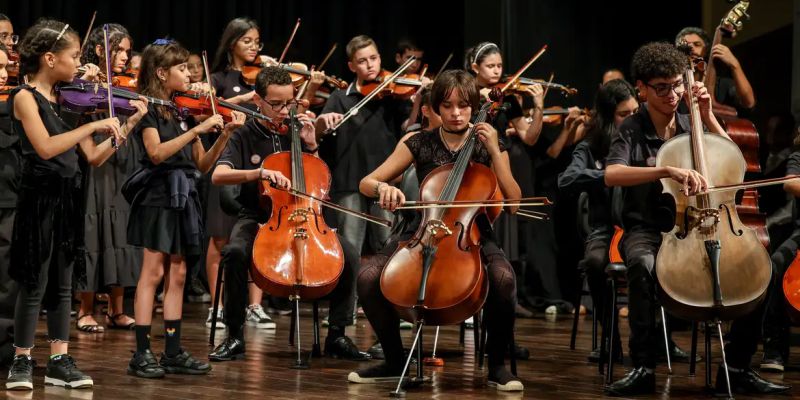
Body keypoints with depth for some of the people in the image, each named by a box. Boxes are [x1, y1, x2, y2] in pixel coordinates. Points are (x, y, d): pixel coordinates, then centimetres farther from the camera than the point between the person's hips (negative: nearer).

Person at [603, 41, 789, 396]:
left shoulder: (691, 125, 11)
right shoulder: (632, 131, -2)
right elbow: (611, 174, -22)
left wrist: (708, 117, 1)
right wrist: (668, 171, -36)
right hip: (647, 230, -4)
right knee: (643, 265, -40)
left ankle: (736, 367, -9)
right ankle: (643, 367, -29)